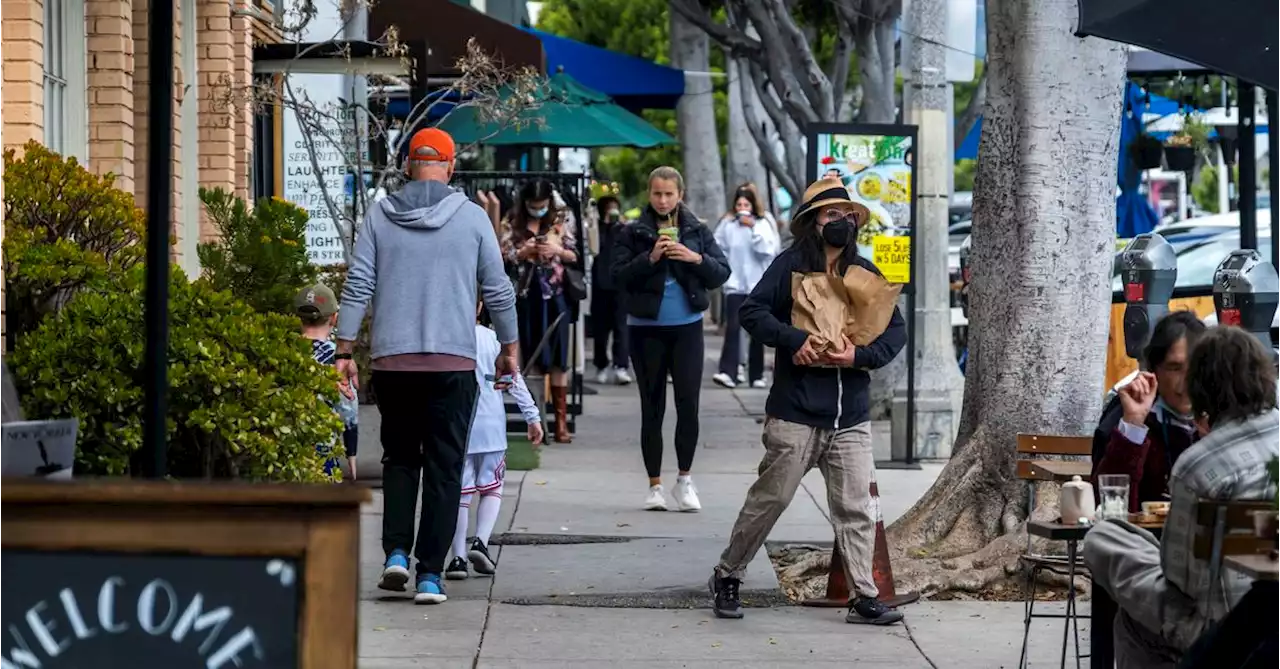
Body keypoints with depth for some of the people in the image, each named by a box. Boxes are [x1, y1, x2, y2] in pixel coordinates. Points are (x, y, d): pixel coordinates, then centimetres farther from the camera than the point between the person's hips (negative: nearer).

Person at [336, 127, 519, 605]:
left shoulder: (380, 216, 3)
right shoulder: (471, 217, 1)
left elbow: (357, 286, 0)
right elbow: (498, 290, 5)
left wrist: (345, 351, 3)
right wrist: (509, 349, 17)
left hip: (392, 360, 1)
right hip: (453, 363, -1)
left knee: (399, 459, 17)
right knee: (444, 468, 3)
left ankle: (396, 552, 2)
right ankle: (430, 574, -1)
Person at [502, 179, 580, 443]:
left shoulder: (559, 222, 4)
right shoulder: (513, 223, 2)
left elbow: (575, 255, 6)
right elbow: (502, 258, 0)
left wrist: (558, 251, -12)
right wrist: (523, 252, -15)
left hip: (555, 295, 0)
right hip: (526, 296, 0)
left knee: (558, 357, 0)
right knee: (532, 357, 3)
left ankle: (561, 420, 3)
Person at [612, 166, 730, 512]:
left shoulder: (697, 232, 5)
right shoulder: (633, 234, 1)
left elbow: (722, 274, 3)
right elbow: (619, 277, -7)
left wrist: (697, 259, -14)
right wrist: (650, 258, -18)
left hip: (687, 327, 1)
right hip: (646, 329, -1)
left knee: (688, 403, -7)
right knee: (652, 408, 5)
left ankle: (685, 480, 7)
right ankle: (655, 485, 12)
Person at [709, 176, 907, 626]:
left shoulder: (866, 273, 10)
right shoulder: (791, 264, -2)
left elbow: (897, 330, 9)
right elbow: (752, 311, -9)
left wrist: (859, 355, -9)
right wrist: (795, 339, -21)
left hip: (851, 417, 4)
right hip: (795, 414, -4)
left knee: (857, 509, 3)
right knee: (770, 499, 2)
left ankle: (864, 597, 7)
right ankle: (727, 577, 18)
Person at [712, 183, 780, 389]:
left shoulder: (763, 223, 0)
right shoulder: (727, 224, 0)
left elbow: (768, 250, -11)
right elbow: (718, 250, 5)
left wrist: (753, 227, -15)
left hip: (759, 286, 1)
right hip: (735, 285, -1)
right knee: (732, 327, -14)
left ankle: (756, 375, 15)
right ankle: (728, 372, -21)